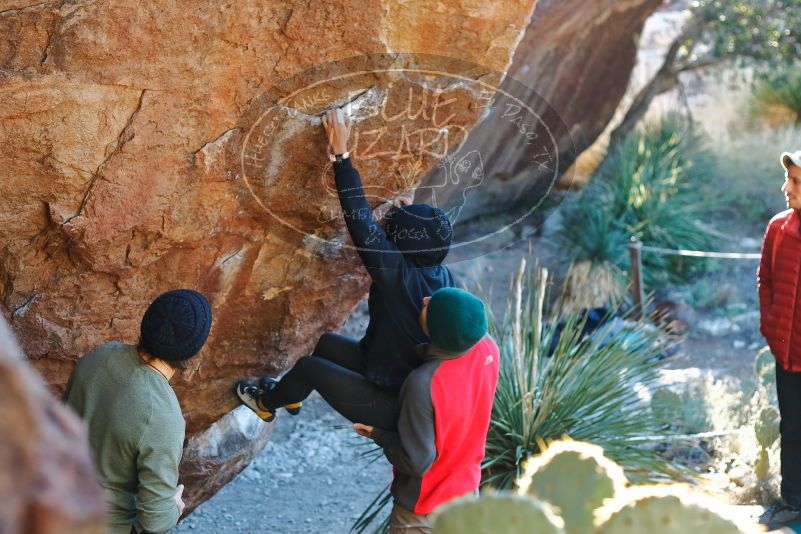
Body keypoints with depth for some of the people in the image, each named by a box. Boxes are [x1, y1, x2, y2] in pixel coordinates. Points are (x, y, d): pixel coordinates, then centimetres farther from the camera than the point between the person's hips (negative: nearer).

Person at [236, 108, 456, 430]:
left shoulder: (400, 276, -31)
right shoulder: (443, 277, -9)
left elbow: (360, 221, -29)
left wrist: (341, 153, -25)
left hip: (394, 406, -8)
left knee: (310, 366, 5)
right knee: (328, 344, 20)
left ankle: (267, 404, 34)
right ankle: (291, 395, 46)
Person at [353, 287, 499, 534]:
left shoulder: (423, 384, -35)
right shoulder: (489, 350, -17)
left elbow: (417, 461, -25)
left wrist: (378, 434, -11)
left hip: (424, 511, -6)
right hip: (467, 492, 6)